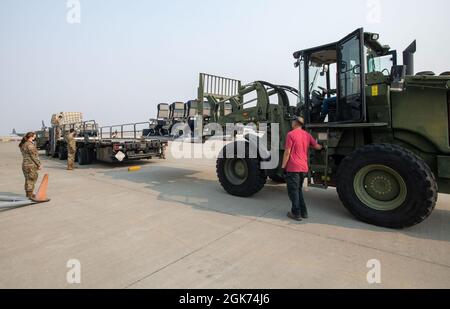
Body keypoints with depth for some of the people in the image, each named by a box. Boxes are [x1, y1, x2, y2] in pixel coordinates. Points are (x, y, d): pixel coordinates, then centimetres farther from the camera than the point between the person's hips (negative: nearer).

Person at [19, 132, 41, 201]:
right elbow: (34, 156, -17)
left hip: (25, 164, 9)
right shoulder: (30, 145, -18)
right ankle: (30, 195, 4)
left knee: (28, 180, 18)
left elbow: (25, 155, 11)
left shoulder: (23, 144, 10)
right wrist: (39, 164, -10)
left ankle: (27, 193, 29)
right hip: (31, 165, -9)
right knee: (31, 180, -1)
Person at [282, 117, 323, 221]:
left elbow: (287, 152, -13)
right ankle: (303, 212, 22)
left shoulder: (291, 134, -10)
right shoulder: (307, 135, 9)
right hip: (304, 168, 7)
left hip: (293, 168, -7)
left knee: (293, 191, 3)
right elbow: (318, 147, 13)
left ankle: (296, 213, 9)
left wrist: (283, 165, -7)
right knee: (298, 190, 19)